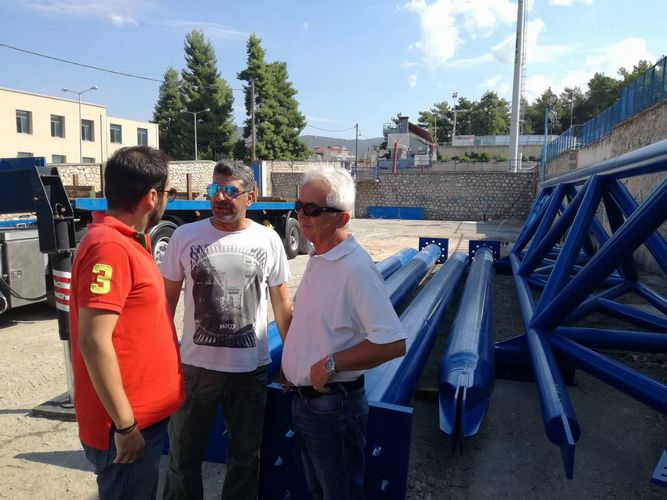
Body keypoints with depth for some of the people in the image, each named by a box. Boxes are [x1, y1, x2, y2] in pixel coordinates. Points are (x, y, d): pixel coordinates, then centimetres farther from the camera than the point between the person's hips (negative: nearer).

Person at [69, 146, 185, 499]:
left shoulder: (127, 241, 8)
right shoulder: (109, 248, -23)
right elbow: (94, 342, -26)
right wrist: (125, 426, -22)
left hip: (145, 414, 9)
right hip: (129, 423, -9)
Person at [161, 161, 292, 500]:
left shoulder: (268, 240, -4)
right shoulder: (185, 236, -6)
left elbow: (281, 303, 4)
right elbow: (167, 298, 1)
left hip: (251, 368, 1)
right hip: (195, 366, 0)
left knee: (245, 456, 19)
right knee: (184, 456, 18)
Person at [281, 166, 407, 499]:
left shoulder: (355, 268, -25)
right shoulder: (316, 258, 5)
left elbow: (393, 344, -30)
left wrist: (331, 364, -26)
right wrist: (292, 365, 12)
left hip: (333, 406, -9)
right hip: (303, 397, 9)